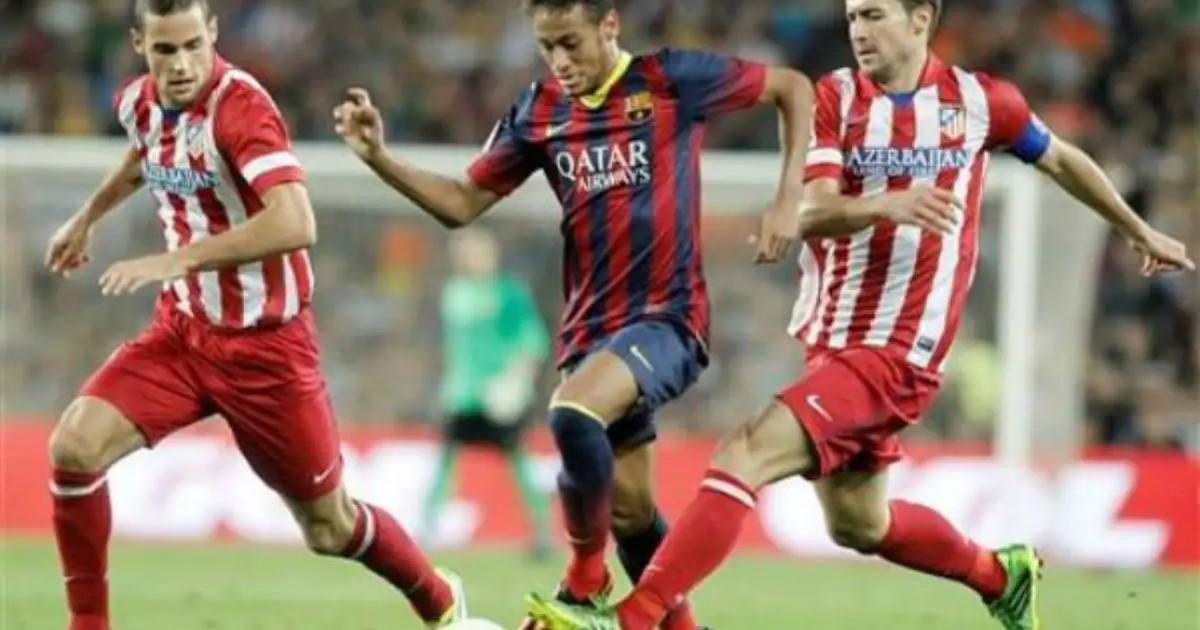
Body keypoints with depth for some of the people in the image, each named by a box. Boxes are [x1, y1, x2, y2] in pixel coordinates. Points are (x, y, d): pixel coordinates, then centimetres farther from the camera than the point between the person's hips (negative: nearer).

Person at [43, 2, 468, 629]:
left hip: (265, 342, -5)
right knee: (74, 446, -18)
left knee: (329, 528, 7)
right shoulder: (137, 102, -2)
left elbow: (294, 225, -39)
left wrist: (175, 260, -39)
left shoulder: (240, 105, -25)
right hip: (182, 329, 6)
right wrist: (85, 218, 38)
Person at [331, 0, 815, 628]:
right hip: (590, 329, 6)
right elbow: (463, 202, 12)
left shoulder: (670, 81, -7)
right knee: (629, 507, 10)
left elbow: (793, 88, 2)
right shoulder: (538, 111, 6)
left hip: (666, 317, -6)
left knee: (573, 415, -30)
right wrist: (380, 160, -3)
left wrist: (788, 200, -7)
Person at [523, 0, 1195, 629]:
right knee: (859, 525, 17)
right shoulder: (835, 99, 1)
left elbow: (1061, 160, 19)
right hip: (831, 342, 5)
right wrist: (887, 204, -33)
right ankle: (1001, 574, 42)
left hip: (894, 353, -5)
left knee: (743, 458, -20)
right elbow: (811, 215, -13)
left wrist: (1141, 231, 31)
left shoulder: (979, 101, -1)